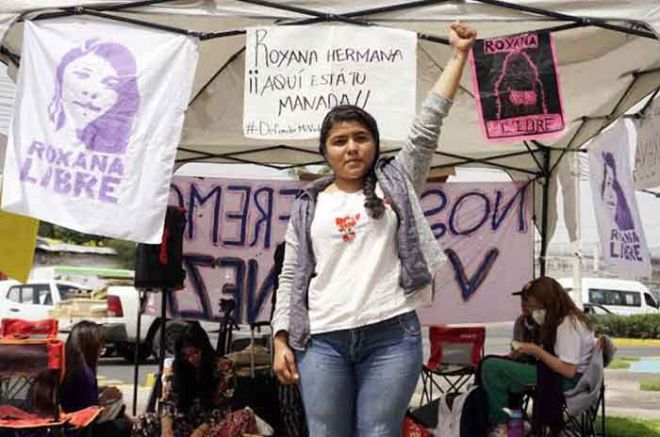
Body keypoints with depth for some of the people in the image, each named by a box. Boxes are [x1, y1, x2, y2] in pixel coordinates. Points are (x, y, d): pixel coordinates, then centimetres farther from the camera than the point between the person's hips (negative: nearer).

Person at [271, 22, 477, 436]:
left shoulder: (396, 182, 12)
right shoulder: (309, 206, 14)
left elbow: (427, 126, 7)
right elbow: (292, 276, 12)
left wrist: (459, 55, 7)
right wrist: (282, 339, 3)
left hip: (392, 335, -1)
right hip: (323, 341, 1)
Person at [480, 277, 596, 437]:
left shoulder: (568, 325, -20)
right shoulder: (570, 317, 10)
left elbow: (568, 370, -25)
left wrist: (537, 351, -18)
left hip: (567, 381, -11)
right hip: (561, 373, 11)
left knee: (490, 367, -16)